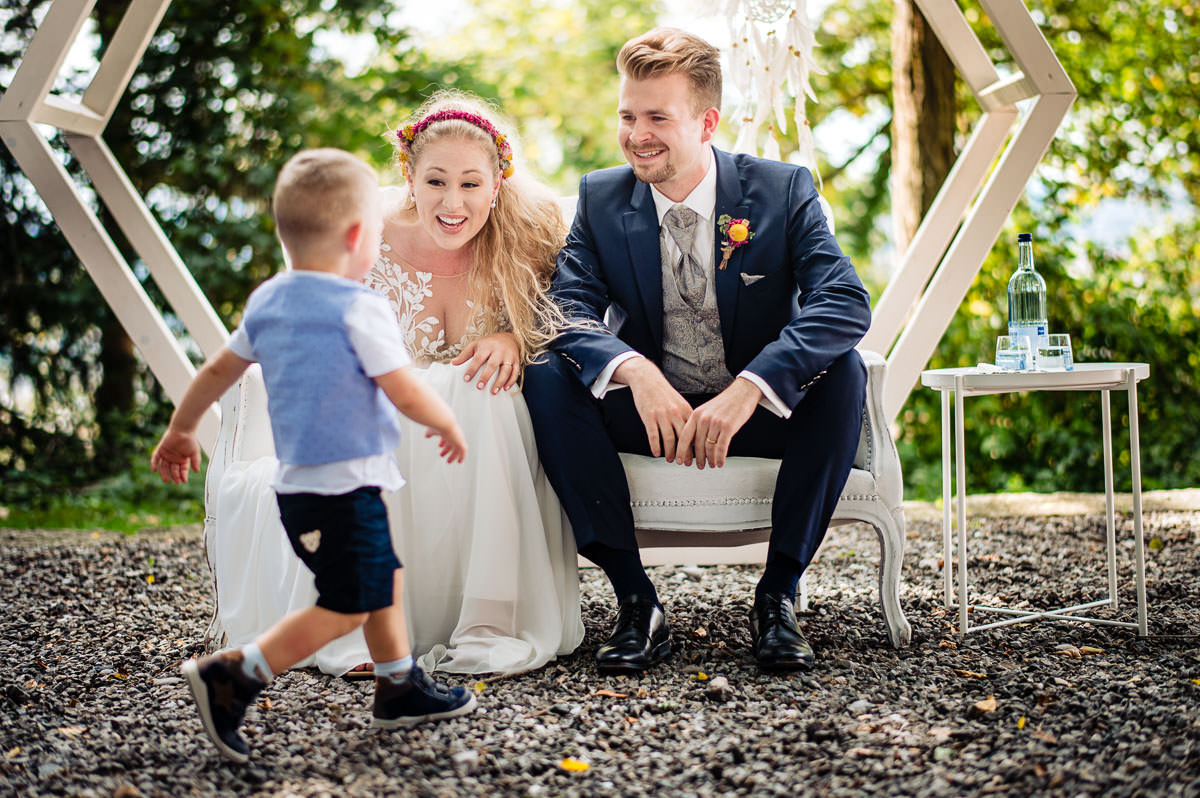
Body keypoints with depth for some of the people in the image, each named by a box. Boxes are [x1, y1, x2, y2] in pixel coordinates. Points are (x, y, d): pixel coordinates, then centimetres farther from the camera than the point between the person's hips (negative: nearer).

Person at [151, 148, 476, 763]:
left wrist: (180, 430, 29)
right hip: (345, 487, -9)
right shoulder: (359, 310, -16)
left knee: (385, 579, 20)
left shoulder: (267, 301, 7)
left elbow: (217, 371, 15)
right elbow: (407, 395, -14)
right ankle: (231, 677, -6)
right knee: (346, 608, -2)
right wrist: (449, 425, 6)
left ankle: (401, 689, 30)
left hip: (296, 483, 9)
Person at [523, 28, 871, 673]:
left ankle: (778, 595, -19)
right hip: (650, 411, 1)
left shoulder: (782, 190, -8)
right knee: (548, 374, -24)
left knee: (843, 371, -30)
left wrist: (748, 388, -37)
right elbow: (567, 308, -14)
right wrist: (636, 371, -36)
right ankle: (635, 600, -22)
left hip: (759, 412, -1)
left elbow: (845, 302, -23)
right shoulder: (601, 197, -2)